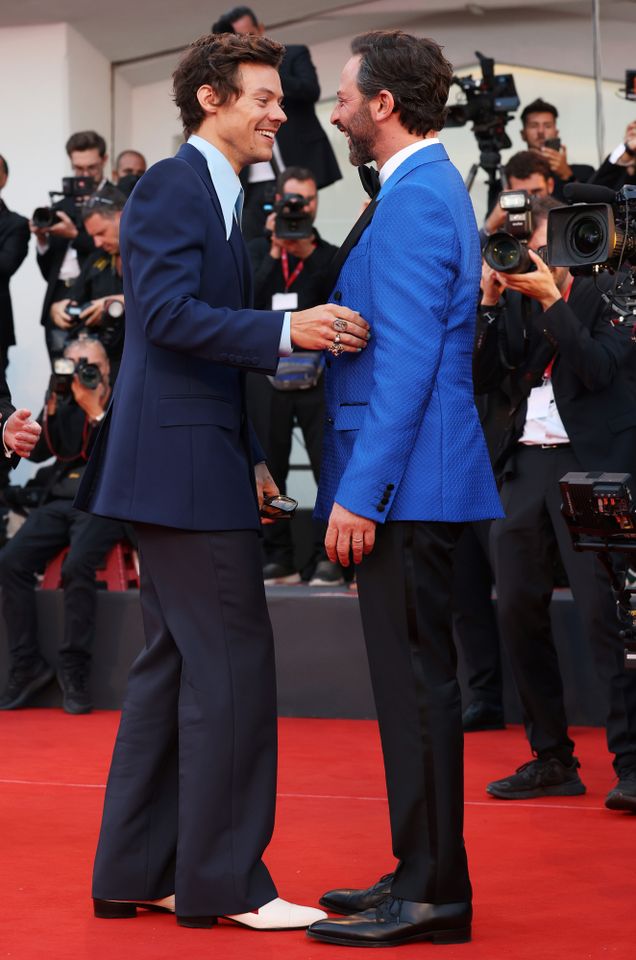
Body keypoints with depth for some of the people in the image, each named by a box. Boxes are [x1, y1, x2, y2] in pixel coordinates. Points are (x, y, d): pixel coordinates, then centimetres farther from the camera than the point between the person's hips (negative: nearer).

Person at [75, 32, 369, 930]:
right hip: (180, 463, -11)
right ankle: (224, 880, -2)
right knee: (232, 665, -8)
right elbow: (169, 313, -22)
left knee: (174, 667, 13)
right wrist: (287, 329, -29)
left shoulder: (219, 199, 20)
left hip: (196, 465, 11)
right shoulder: (171, 186, -11)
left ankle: (134, 872, 18)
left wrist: (251, 455, 19)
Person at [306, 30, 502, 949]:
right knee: (413, 676, 13)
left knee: (415, 680, -7)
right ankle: (424, 875, 20)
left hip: (406, 480, -10)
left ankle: (430, 895, -3)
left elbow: (406, 362, -21)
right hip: (413, 482, 10)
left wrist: (361, 491, -21)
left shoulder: (413, 200, -15)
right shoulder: (431, 189, 17)